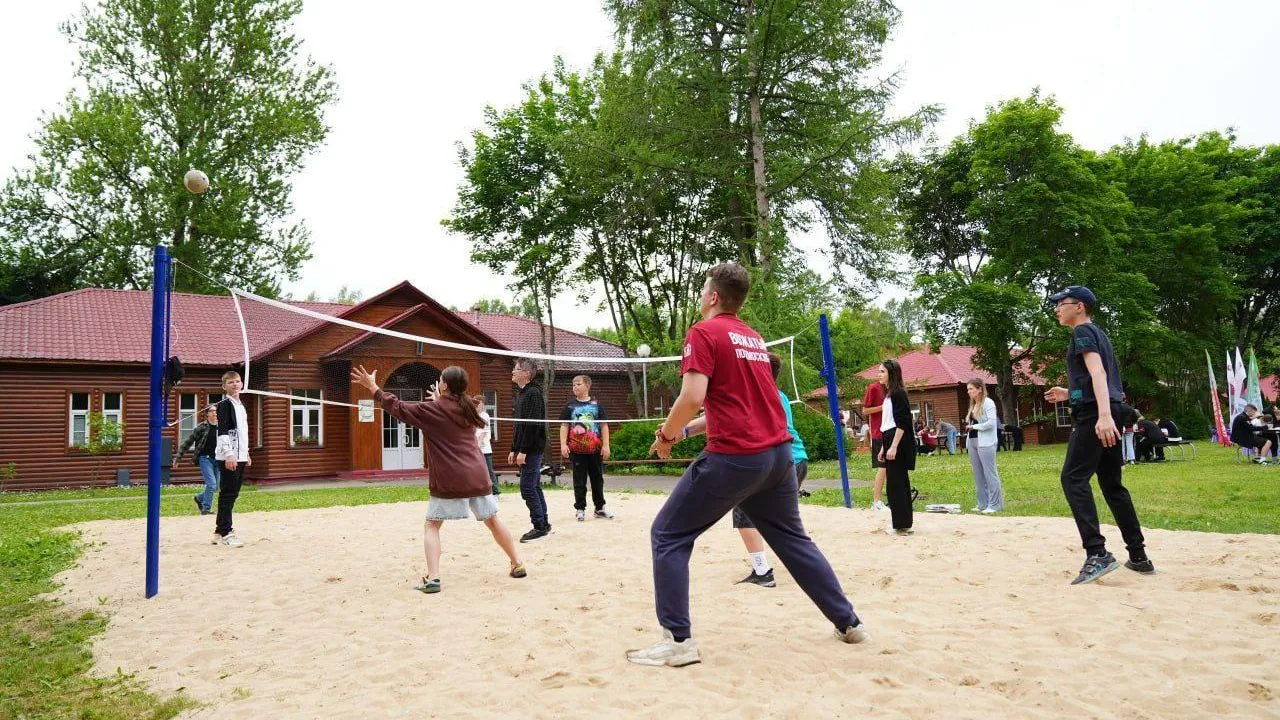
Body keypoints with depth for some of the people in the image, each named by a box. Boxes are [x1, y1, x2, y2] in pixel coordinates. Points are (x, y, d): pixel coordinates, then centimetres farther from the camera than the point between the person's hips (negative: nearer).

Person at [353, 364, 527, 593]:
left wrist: (373, 387, 7)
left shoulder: (433, 410, -6)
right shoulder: (468, 408, 9)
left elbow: (398, 408, -1)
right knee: (492, 520, 17)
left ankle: (432, 578, -6)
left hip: (449, 480, -5)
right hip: (478, 475, 5)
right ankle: (517, 565, 24)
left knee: (431, 525, 6)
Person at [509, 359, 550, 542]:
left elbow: (534, 424, -21)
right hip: (525, 450, 10)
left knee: (527, 488, -8)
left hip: (532, 449, -10)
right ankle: (544, 524, 20)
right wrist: (513, 449, 18)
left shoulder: (533, 393, -14)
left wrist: (523, 451, -21)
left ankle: (540, 527, -2)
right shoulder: (520, 393, 16)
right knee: (534, 487, 13)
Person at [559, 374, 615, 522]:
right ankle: (580, 509, 13)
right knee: (579, 481, 4)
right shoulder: (570, 405, 5)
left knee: (597, 479, 9)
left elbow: (604, 426, 5)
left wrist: (605, 445, -2)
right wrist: (563, 444, -6)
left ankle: (600, 508, 21)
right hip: (576, 450, 0)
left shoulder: (596, 404, 5)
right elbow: (564, 426, 4)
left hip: (595, 449, 1)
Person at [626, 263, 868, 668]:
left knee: (668, 535, 4)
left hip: (734, 457, -8)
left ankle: (677, 640, 0)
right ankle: (848, 622, 28)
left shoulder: (704, 333, -6)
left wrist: (667, 436, -1)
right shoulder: (753, 337, 18)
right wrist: (686, 430, 22)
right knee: (792, 538, 23)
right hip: (779, 452, 8)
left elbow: (692, 397, -18)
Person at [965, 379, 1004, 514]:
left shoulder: (988, 403, -8)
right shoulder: (973, 405, 16)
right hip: (972, 441, 8)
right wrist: (968, 424, 4)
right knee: (978, 474, 9)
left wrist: (974, 426, -10)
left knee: (989, 473, -4)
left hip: (985, 443, -8)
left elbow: (992, 422, -17)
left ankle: (994, 505, -1)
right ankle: (983, 503, 15)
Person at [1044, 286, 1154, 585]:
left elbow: (1097, 372, -20)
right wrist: (1070, 394, 30)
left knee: (1074, 478, -13)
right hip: (1111, 412, 10)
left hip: (1093, 415, -10)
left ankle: (1097, 554, -21)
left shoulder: (1082, 332, -5)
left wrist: (1103, 414, -31)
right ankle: (1138, 556, 17)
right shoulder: (1097, 333, 24)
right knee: (1112, 484, 13)